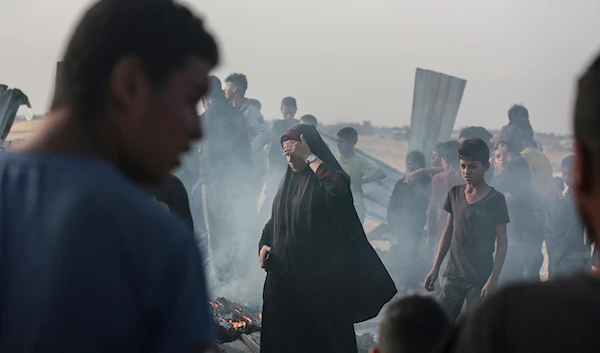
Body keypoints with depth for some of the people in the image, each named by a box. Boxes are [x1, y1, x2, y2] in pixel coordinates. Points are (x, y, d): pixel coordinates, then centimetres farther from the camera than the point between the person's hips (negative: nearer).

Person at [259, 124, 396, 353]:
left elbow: (341, 187, -36)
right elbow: (275, 220, 20)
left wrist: (309, 157, -27)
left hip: (320, 275, -6)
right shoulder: (289, 180, 11)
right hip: (284, 274, 6)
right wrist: (265, 245, 1)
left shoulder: (325, 179, -10)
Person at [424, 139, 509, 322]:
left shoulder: (495, 200, -7)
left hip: (480, 279, -5)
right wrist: (435, 268, 11)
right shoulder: (455, 194, 7)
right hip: (453, 274, 5)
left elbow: (502, 243, -8)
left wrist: (493, 279, -15)